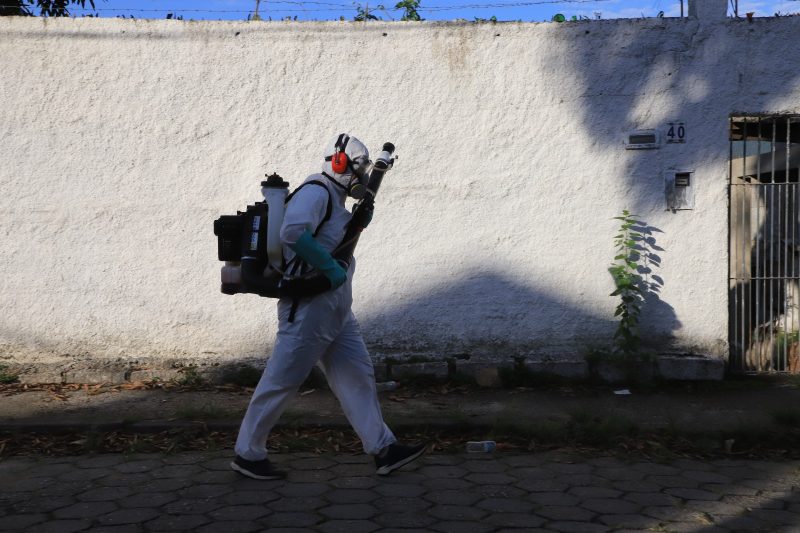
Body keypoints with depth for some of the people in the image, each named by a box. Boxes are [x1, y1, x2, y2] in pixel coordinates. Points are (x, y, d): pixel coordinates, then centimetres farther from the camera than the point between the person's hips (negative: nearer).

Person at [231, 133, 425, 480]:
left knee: (357, 375, 7)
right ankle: (247, 454, 13)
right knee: (281, 382, 0)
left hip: (336, 312, 10)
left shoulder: (335, 201, 18)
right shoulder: (316, 192, -13)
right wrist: (331, 268, -24)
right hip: (307, 310, -10)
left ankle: (383, 450, 11)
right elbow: (293, 232, -30)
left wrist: (357, 223, 10)